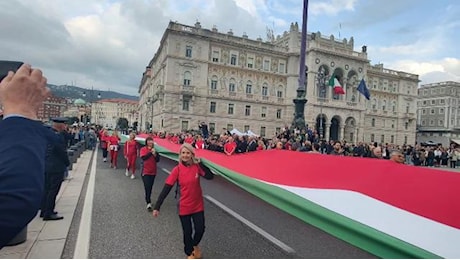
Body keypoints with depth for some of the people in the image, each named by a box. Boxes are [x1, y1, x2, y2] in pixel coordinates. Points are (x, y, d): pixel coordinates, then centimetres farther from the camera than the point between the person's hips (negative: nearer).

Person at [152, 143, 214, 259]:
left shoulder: (197, 166, -9)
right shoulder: (177, 169, -15)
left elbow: (210, 176, -20)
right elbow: (166, 188, -16)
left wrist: (200, 163, -23)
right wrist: (157, 206, -18)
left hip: (198, 205, 2)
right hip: (184, 207, -1)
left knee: (200, 229, 5)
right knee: (187, 232, 12)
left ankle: (195, 245, 41)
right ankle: (189, 253, 40)